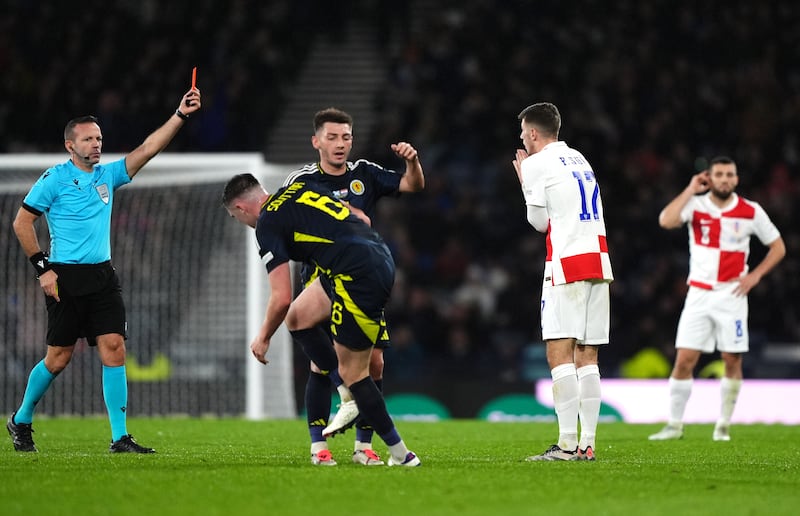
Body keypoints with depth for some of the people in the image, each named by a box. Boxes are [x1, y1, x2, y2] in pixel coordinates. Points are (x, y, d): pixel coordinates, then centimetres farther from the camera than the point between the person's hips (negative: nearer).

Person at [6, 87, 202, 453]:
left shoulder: (107, 175, 11)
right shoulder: (54, 180, -4)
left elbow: (148, 148, 6)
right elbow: (22, 222, -2)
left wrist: (180, 115, -4)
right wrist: (42, 268, -7)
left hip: (103, 276, 5)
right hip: (65, 277, -5)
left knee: (114, 349, -7)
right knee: (58, 359, -1)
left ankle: (120, 438, -8)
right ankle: (21, 421, 22)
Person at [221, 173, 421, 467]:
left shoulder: (268, 225, -2)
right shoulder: (299, 188, 21)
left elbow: (281, 299, -7)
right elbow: (361, 218, 24)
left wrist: (263, 338, 9)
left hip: (358, 274, -9)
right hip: (382, 258, 9)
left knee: (352, 371, 1)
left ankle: (400, 455, 3)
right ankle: (349, 398, 19)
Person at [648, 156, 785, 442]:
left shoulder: (751, 212, -1)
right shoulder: (695, 204, -2)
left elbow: (778, 247, 9)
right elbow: (666, 221, -22)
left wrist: (755, 275, -4)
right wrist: (691, 190, -15)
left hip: (731, 295, 0)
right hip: (699, 295, 0)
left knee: (732, 360, 0)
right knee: (684, 360, -5)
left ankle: (723, 425, 13)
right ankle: (675, 424, 4)